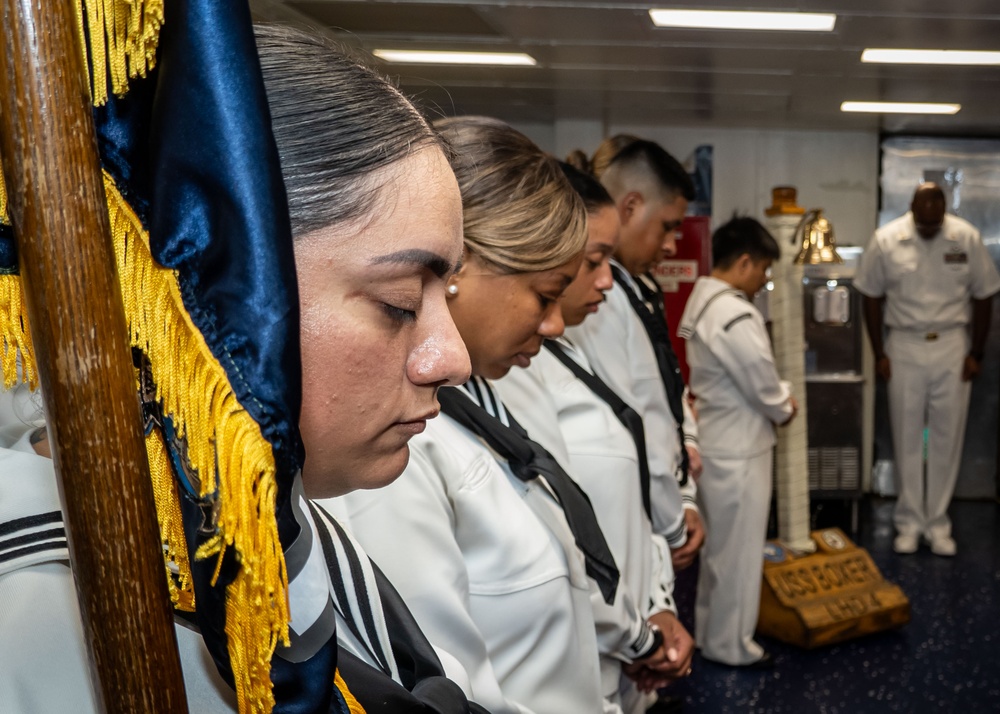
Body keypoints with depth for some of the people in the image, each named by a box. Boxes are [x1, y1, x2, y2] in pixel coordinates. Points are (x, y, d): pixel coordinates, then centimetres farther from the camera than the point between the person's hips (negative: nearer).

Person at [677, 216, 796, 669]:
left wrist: (779, 395, 3)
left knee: (718, 543, 22)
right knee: (739, 548, 6)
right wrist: (785, 409, 1)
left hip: (715, 441, 10)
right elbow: (762, 384, -18)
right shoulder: (735, 316, -26)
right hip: (738, 449, -10)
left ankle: (709, 628, 37)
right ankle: (730, 645, 21)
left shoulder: (702, 301, 7)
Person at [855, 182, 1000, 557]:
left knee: (947, 439, 5)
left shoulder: (968, 238, -6)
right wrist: (879, 354, -2)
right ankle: (909, 522, 17)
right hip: (904, 349, 0)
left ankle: (938, 523, 17)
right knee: (907, 439, 5)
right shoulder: (885, 240, -8)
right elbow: (871, 297, 0)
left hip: (953, 348, 1)